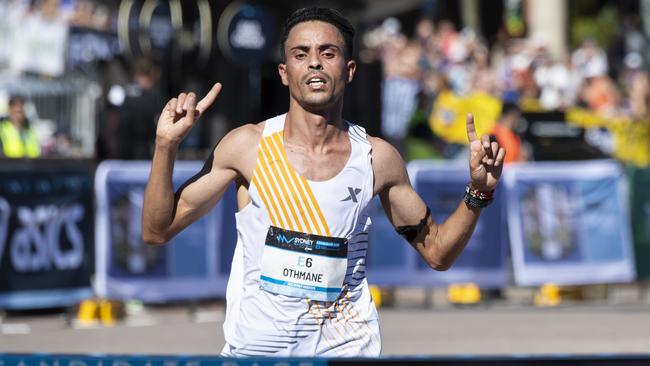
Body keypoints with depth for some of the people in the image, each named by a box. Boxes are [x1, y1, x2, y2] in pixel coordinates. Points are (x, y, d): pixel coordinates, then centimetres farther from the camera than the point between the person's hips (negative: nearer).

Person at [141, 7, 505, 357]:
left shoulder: (377, 158, 0)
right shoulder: (247, 146, -4)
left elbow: (437, 252, 10)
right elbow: (158, 231, -2)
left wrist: (478, 192, -6)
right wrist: (166, 145, -13)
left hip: (345, 347, 1)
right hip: (256, 346, -1)